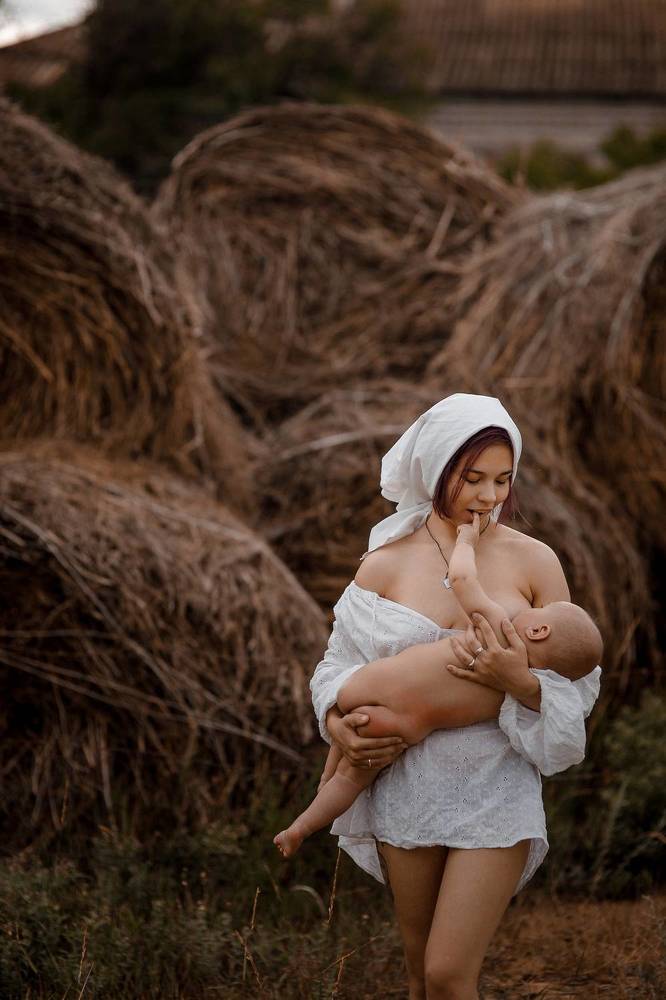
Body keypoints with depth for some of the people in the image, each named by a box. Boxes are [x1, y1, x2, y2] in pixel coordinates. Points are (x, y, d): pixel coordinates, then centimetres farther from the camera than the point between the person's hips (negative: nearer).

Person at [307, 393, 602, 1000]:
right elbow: (342, 665, 8)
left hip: (496, 790, -2)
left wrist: (520, 682, -22)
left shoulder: (533, 562, -4)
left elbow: (574, 682, -1)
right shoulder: (385, 564, -1)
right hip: (407, 786, 2)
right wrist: (338, 724, -12)